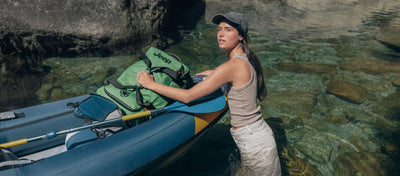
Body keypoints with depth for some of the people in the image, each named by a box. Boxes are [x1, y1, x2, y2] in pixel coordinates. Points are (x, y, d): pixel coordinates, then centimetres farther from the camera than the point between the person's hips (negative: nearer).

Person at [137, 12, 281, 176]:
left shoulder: (232, 66, -27)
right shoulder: (247, 59, 0)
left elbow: (187, 96, -25)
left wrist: (151, 84, -14)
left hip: (255, 144, -8)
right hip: (257, 133, 8)